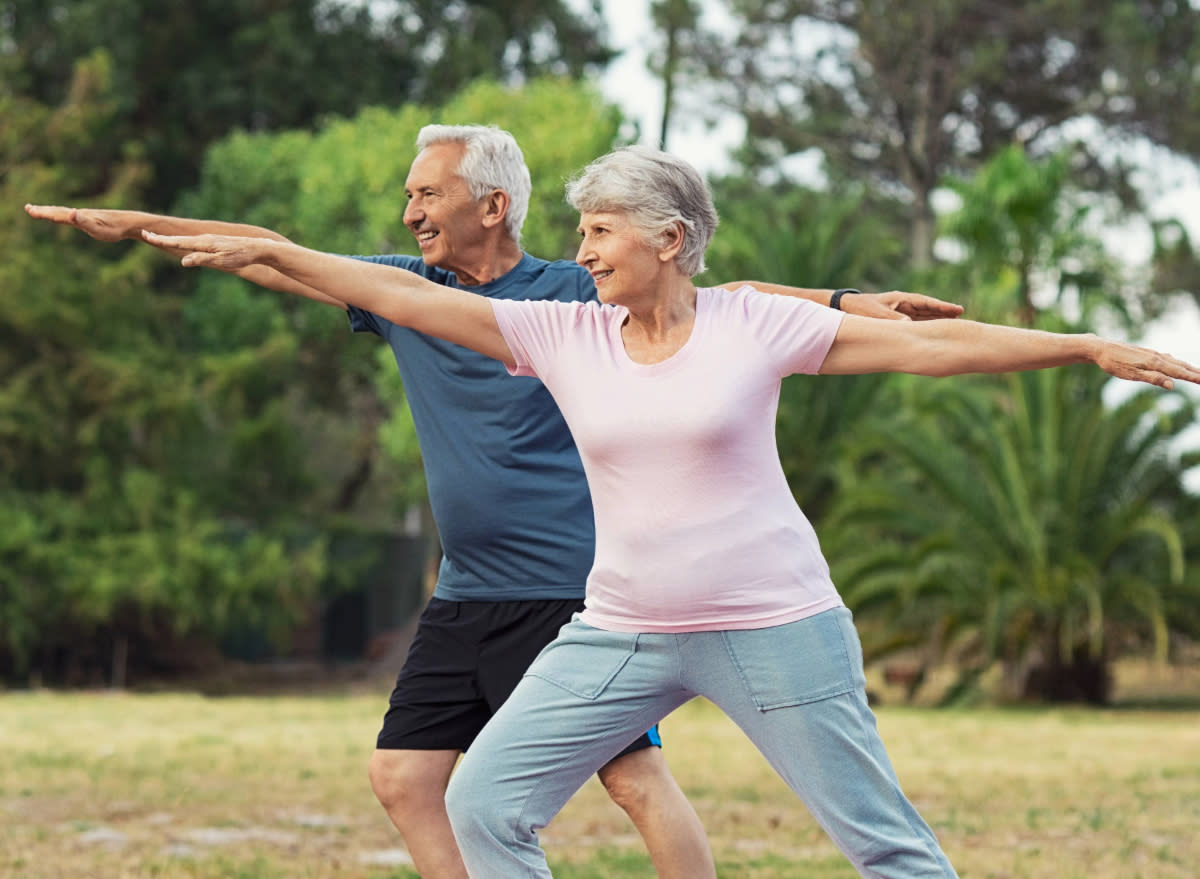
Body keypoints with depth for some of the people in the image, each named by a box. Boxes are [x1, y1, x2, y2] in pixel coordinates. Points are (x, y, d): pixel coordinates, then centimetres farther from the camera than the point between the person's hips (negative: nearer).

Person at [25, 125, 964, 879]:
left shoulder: (572, 294, -6)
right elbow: (280, 258, 12)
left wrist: (844, 301, -16)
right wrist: (134, 224, 13)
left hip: (571, 589, -6)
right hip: (466, 596, 6)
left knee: (635, 775, -9)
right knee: (402, 776, 4)